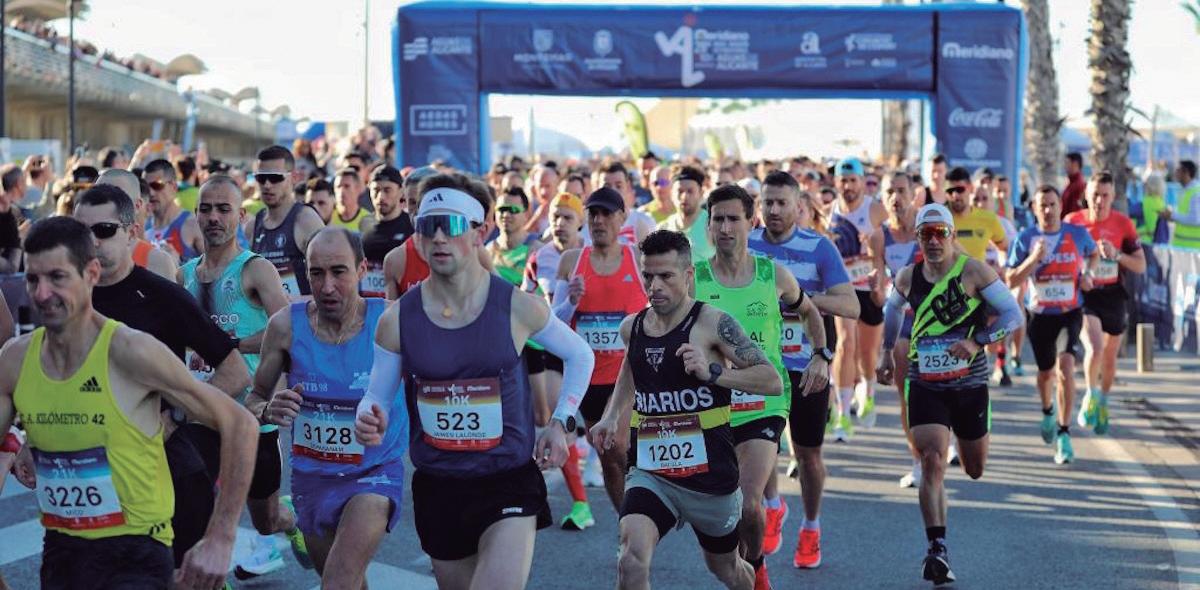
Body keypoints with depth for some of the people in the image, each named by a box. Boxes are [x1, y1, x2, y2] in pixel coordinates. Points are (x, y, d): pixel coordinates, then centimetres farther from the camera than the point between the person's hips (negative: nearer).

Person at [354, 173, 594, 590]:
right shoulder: (397, 319, -4)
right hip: (436, 488, 3)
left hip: (509, 481, -3)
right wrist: (370, 422, -20)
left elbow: (579, 356, 10)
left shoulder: (517, 307, -7)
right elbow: (377, 396, 3)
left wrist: (561, 422, 1)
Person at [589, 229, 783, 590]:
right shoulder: (631, 328, 4)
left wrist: (712, 372, -28)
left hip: (711, 475, -2)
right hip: (650, 474, 2)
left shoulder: (712, 323, -13)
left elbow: (774, 382, -16)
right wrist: (612, 416, 16)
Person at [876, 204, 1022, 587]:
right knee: (932, 461, -18)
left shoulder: (973, 272, -9)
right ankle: (937, 550, -22)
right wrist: (887, 352, 22)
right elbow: (892, 308, 24)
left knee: (975, 470, 15)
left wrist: (977, 341, -22)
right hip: (924, 385, 1)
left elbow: (1013, 314, -9)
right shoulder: (908, 277, 2)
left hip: (970, 384, -1)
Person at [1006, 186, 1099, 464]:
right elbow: (1011, 281, -8)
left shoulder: (1078, 234, -3)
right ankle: (1047, 411, 50)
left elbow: (1094, 253, 20)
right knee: (1045, 371, 15)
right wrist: (1034, 259, -22)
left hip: (1070, 312, -1)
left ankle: (1064, 434, -14)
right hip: (1040, 314, 1)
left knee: (1065, 364, -20)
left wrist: (1087, 273, 0)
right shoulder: (1025, 239, -5)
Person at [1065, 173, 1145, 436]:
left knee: (1110, 357, 13)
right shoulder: (1072, 222, -6)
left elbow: (1141, 266, -1)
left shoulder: (1123, 223, -3)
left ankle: (1103, 403, 38)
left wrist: (1116, 255, -18)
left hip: (1114, 295, 2)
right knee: (1094, 348, -23)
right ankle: (1090, 396, 2)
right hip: (1084, 294, -2)